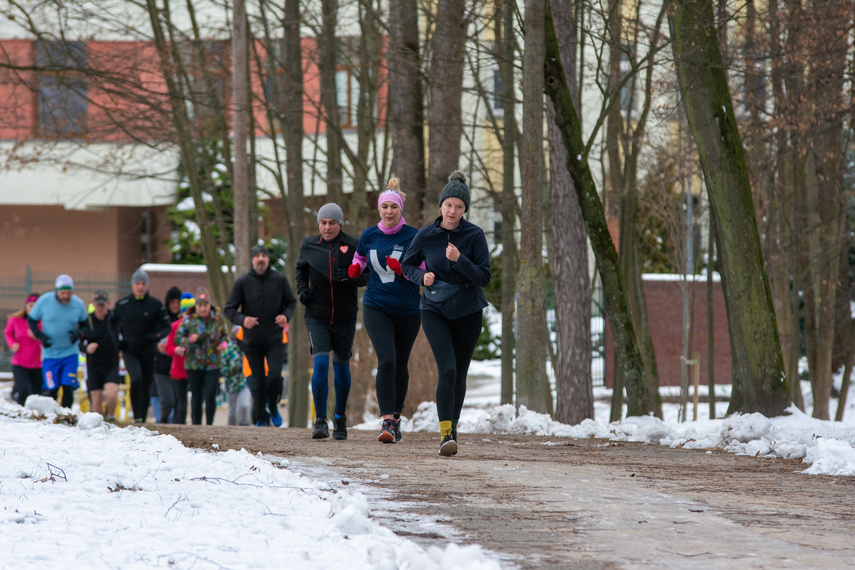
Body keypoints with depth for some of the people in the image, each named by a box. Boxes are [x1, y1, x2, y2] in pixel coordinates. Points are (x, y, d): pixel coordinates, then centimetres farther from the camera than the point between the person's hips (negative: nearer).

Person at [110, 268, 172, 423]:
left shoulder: (156, 305, 0)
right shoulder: (123, 304, 2)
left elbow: (167, 327, 3)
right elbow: (112, 322, 18)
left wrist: (156, 336, -18)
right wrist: (117, 339, 4)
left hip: (148, 352, 1)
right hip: (129, 351, -1)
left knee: (146, 386, 6)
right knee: (136, 379, -24)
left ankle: (142, 419, 20)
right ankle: (137, 416, -19)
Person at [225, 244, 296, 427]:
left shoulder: (280, 279, -2)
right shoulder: (243, 282, -4)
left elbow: (291, 302, 10)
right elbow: (229, 309, -2)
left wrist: (286, 316, -12)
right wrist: (242, 319, -23)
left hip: (274, 339, 0)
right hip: (252, 341, 0)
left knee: (275, 376, -14)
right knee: (258, 382, 5)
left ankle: (273, 407, 14)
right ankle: (261, 418, 20)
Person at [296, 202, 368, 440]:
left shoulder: (352, 246, -5)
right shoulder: (308, 245, 2)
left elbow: (368, 276, -3)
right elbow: (301, 269, 20)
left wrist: (350, 278, -22)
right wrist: (302, 289, 3)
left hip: (344, 317, 0)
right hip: (317, 316, 0)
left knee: (341, 366, 11)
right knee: (320, 363, -15)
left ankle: (340, 417, 32)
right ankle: (320, 421, -11)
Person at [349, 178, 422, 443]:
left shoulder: (412, 236, -5)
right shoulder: (369, 236, 4)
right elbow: (361, 258, 21)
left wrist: (402, 269, -23)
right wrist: (356, 268, -2)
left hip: (407, 310, 0)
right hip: (376, 308, 0)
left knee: (400, 365, 12)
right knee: (386, 361, -17)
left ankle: (396, 417, 31)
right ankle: (386, 421, -20)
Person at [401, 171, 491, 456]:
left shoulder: (474, 235, -9)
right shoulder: (426, 235, -5)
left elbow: (484, 277, -11)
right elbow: (407, 265, 10)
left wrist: (459, 260, -26)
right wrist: (422, 276, -11)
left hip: (468, 312, 1)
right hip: (435, 309, -1)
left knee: (459, 374, 9)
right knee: (447, 370, -17)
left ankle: (453, 428, 27)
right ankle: (446, 433, -18)